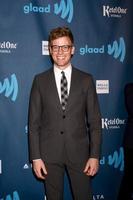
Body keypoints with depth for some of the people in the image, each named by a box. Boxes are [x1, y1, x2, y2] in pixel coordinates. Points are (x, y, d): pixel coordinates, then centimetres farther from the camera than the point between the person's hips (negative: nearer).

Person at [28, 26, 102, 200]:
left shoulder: (86, 80, 1)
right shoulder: (40, 80, 1)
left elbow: (94, 121, 1)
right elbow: (34, 122, 1)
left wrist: (95, 155, -4)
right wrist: (35, 157, -4)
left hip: (79, 153, 0)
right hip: (49, 154, 0)